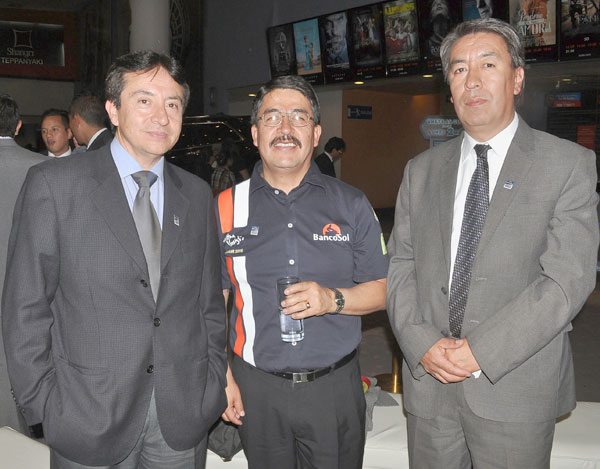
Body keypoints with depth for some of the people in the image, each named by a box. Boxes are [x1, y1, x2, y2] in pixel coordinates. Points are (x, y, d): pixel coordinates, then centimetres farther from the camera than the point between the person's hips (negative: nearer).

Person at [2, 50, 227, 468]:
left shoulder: (197, 194, 5)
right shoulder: (53, 183, -7)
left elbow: (209, 301, 9)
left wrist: (212, 386, 5)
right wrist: (45, 407, -7)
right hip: (89, 416, -3)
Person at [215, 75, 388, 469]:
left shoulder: (351, 205, 1)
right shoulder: (226, 208, 0)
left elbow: (384, 288, 2)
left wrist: (333, 299, -16)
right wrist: (221, 376, -2)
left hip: (336, 389, 0)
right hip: (256, 389, 0)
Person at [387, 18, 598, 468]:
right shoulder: (422, 170, 9)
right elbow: (401, 265, 5)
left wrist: (480, 351, -17)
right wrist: (422, 343, -10)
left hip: (515, 387, -3)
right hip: (427, 381, 3)